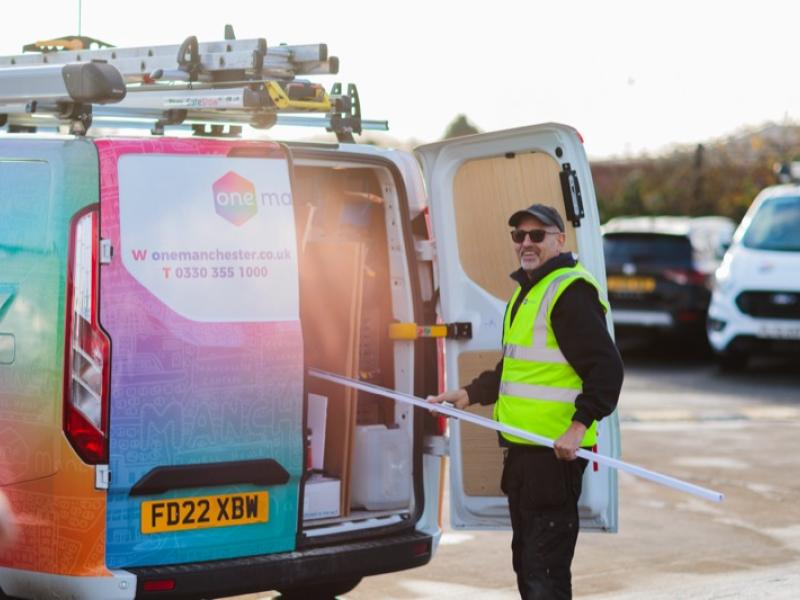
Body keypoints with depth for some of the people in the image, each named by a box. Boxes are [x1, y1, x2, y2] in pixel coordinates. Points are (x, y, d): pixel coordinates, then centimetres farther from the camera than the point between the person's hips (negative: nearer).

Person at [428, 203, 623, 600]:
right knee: (525, 557, 19)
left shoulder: (571, 291, -13)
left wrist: (580, 424, -29)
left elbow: (606, 368, -21)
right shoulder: (526, 291, 19)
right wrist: (469, 394, 22)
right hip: (522, 448, 11)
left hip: (555, 451, -11)